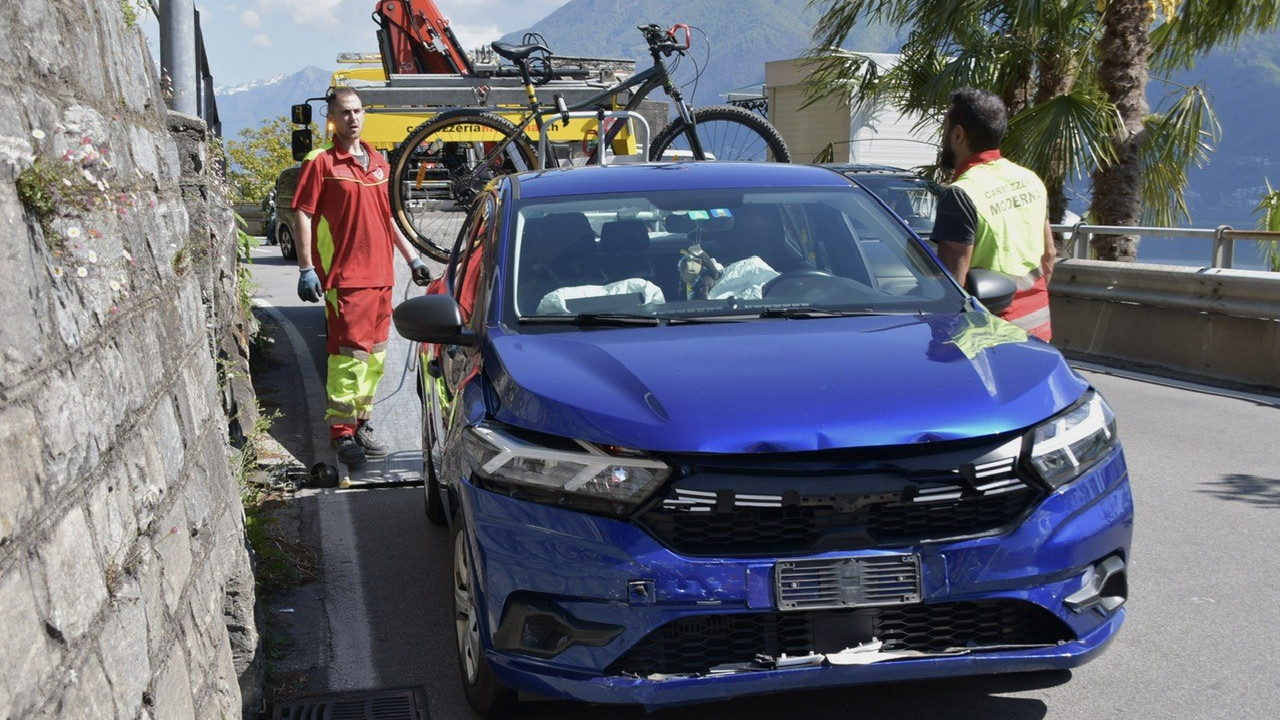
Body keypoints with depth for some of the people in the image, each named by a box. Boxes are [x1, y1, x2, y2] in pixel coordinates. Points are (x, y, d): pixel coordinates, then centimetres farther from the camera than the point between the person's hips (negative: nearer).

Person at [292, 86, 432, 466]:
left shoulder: (378, 162, 16)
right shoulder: (321, 162, -3)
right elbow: (303, 215, -7)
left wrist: (411, 257, 22)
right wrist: (306, 269, -14)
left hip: (381, 274, 7)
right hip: (344, 277, -7)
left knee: (375, 356, 11)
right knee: (349, 355, -7)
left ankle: (361, 423, 23)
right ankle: (342, 433, 1)